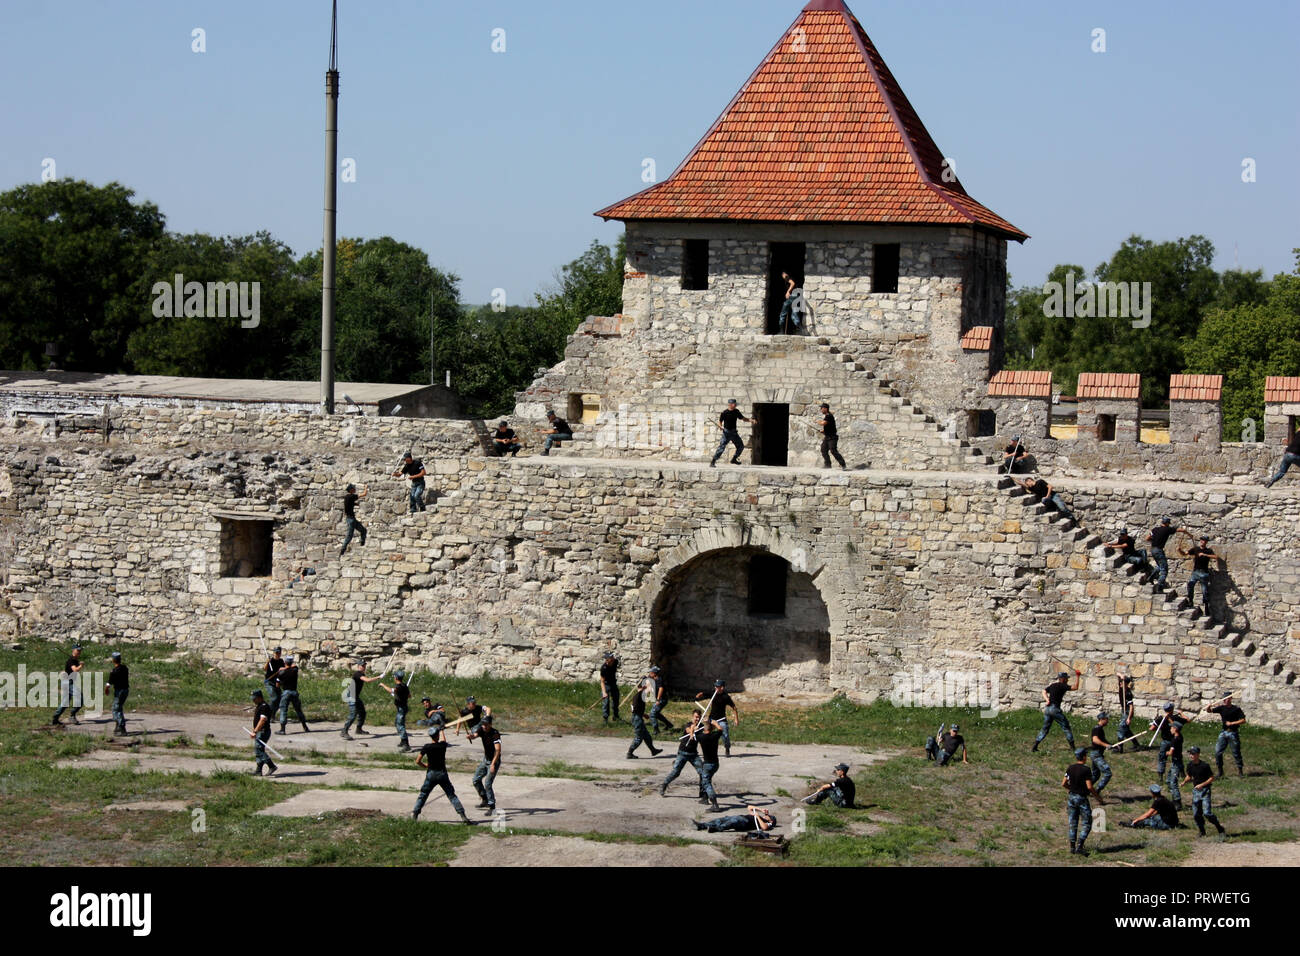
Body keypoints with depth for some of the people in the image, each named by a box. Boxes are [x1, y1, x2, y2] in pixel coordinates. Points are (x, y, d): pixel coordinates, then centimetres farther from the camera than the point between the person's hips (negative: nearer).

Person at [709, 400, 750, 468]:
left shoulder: (736, 411, 5)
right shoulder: (724, 412, -11)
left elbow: (742, 418, 17)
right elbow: (719, 421, -6)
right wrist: (721, 426, -26)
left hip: (734, 432, 6)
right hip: (726, 432, -6)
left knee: (741, 446, 12)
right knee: (721, 447, -15)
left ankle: (734, 459, 30)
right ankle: (712, 462, -13)